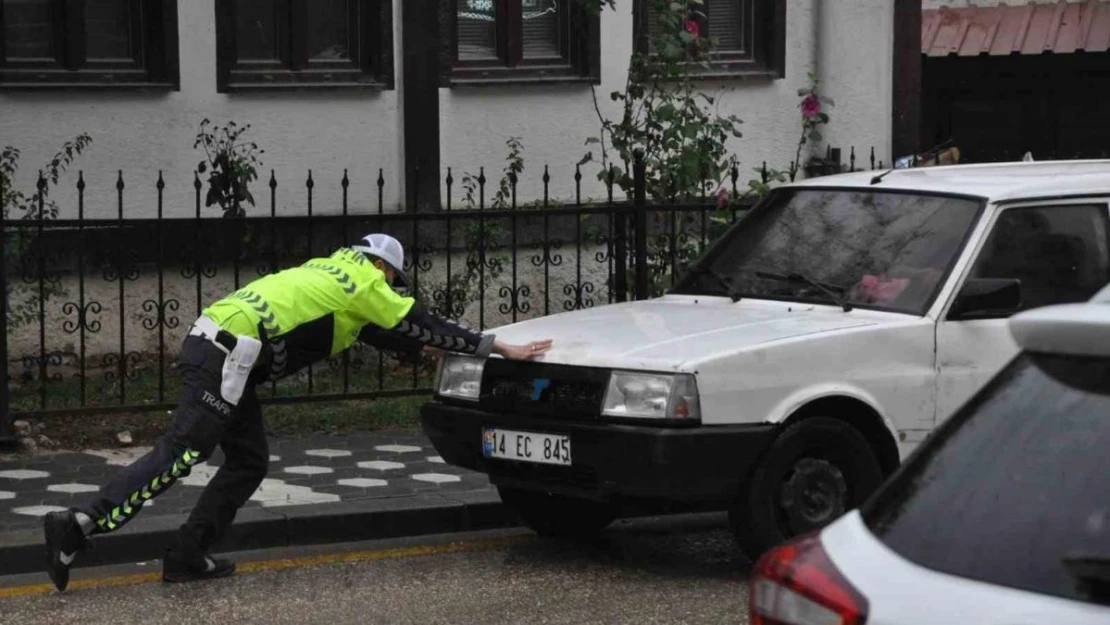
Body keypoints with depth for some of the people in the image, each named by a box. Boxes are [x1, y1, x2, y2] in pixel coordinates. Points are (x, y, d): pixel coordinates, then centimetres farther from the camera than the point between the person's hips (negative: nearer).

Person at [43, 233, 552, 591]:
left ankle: (187, 556, 9)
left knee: (249, 461, 14)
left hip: (210, 343, 10)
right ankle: (79, 525, -26)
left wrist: (423, 349, 41)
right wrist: (500, 349, 10)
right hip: (228, 354, -10)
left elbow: (379, 333, 38)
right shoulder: (365, 285, 4)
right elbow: (421, 324, 5)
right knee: (179, 454, -16)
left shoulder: (332, 272, 28)